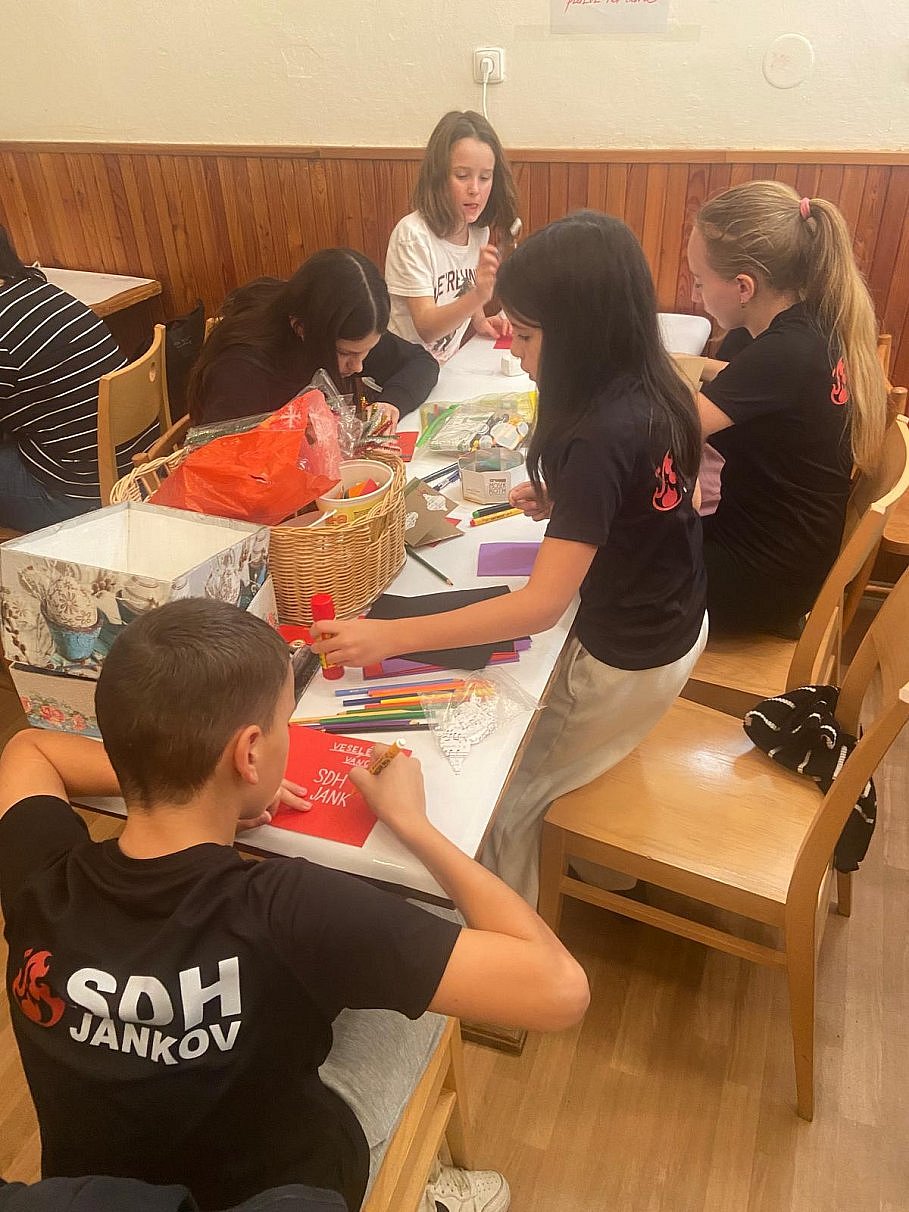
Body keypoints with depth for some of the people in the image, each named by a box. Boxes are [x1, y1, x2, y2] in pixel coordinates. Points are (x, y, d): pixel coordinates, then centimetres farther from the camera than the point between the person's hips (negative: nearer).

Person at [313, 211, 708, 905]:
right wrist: (564, 500, -1)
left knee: (495, 804, 7)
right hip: (679, 627, 9)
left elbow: (541, 606, -34)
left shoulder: (598, 438, -33)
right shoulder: (655, 391, -6)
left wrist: (390, 636, -34)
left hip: (625, 666, -9)